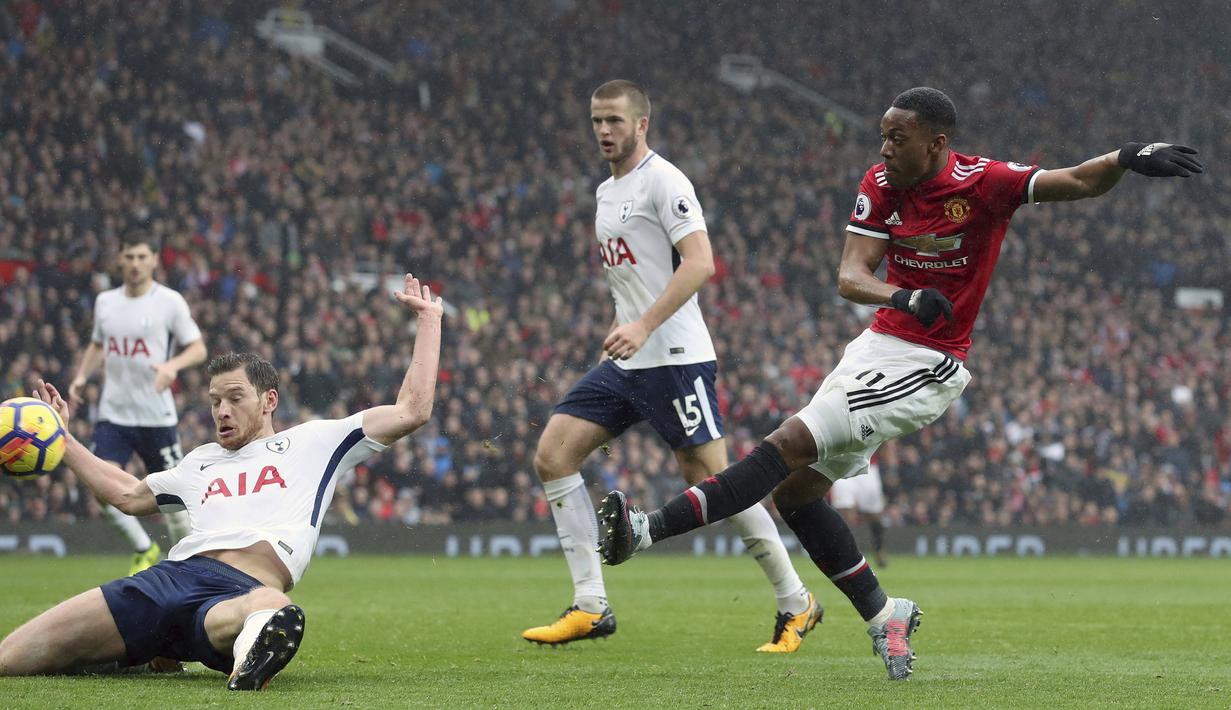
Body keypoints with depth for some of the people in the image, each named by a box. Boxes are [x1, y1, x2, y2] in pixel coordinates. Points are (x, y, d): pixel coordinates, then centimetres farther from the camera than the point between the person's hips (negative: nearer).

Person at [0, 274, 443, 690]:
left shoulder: (313, 442, 23)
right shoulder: (202, 461, 38)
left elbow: (412, 411, 20)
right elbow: (129, 495, 51)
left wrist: (429, 319, 23)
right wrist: (61, 438, 53)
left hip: (240, 592, -5)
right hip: (166, 578, 5)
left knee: (273, 608, -48)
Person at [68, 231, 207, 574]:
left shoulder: (170, 301, -4)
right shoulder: (105, 301, 9)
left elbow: (198, 349, -5)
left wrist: (172, 365, -24)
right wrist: (81, 377, 6)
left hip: (156, 415, -3)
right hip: (113, 414, 3)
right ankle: (144, 549, 8)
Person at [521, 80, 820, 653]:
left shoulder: (662, 180, -9)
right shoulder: (607, 192, 18)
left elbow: (700, 263, -20)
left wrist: (643, 326, -26)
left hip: (674, 358, -9)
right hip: (625, 364, 9)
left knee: (712, 482, -8)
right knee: (552, 456, -3)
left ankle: (796, 603, 7)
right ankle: (590, 607, -3)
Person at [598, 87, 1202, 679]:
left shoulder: (982, 184, -15)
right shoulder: (881, 186, 1)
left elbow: (1077, 182, -22)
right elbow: (850, 276, -9)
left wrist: (1127, 159, -44)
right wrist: (905, 297, -30)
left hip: (925, 365, -8)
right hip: (878, 346, 8)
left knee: (789, 445, -18)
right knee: (795, 489, 9)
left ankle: (650, 528, -20)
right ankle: (881, 614, 18)